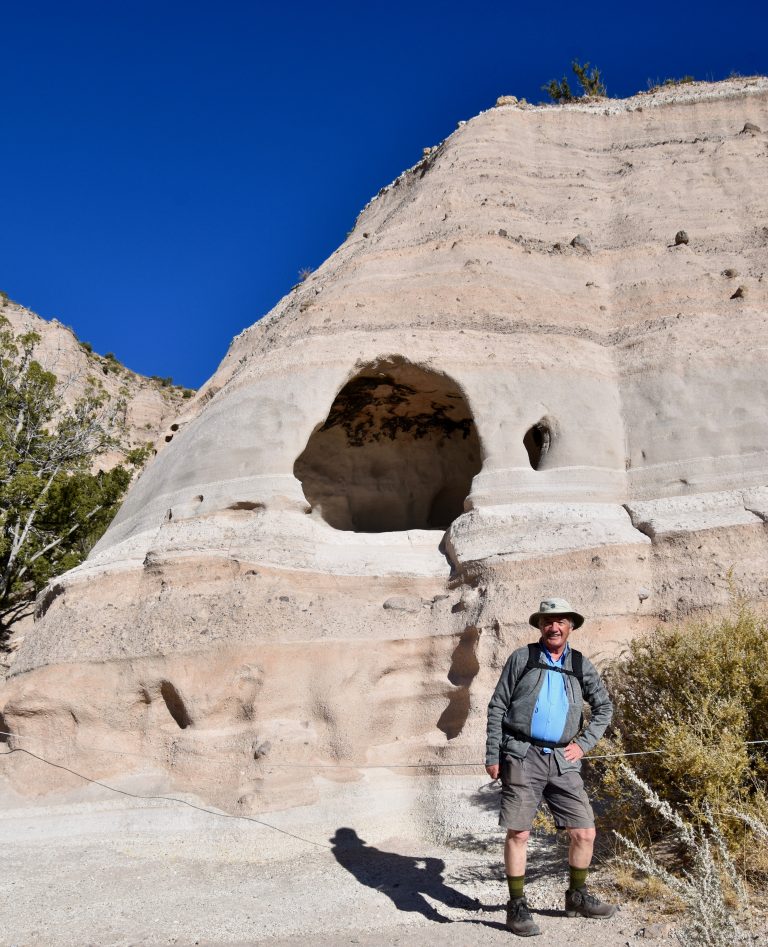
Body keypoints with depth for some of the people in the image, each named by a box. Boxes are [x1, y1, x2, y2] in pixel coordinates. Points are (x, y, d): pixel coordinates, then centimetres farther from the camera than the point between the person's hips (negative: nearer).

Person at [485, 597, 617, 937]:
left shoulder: (581, 665, 9)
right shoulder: (521, 658, 0)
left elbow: (604, 708, 18)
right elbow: (497, 707, 1)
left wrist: (584, 744, 6)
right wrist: (492, 756, -3)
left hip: (563, 760, 4)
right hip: (522, 756, -3)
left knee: (585, 832, 5)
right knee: (518, 833, -2)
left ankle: (577, 897, 29)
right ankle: (517, 906, 14)